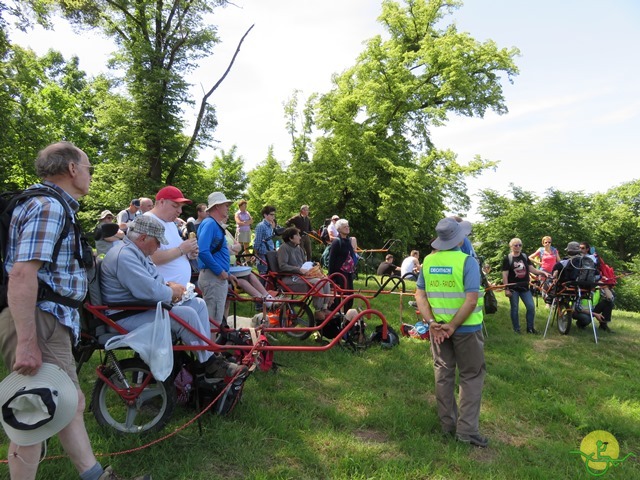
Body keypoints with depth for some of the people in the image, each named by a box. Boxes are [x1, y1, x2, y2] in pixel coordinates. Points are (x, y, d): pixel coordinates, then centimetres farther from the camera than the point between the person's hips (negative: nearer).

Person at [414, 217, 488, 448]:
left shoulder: (428, 261, -1)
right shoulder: (467, 261, -16)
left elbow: (420, 294, -2)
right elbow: (471, 300, -22)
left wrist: (431, 322, -6)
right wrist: (453, 326, -16)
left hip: (437, 327, 5)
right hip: (466, 327, -4)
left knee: (443, 374, 16)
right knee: (471, 377, 10)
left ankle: (448, 424, 29)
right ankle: (467, 430, 12)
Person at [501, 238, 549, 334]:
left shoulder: (525, 257, 9)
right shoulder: (507, 259, -5)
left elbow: (532, 269, 6)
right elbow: (505, 275, -8)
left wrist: (543, 272, -12)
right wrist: (506, 289, -14)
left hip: (525, 287, 4)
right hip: (513, 288, -4)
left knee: (531, 307, 2)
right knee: (514, 309, 3)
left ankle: (530, 328, 15)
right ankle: (516, 329, 14)